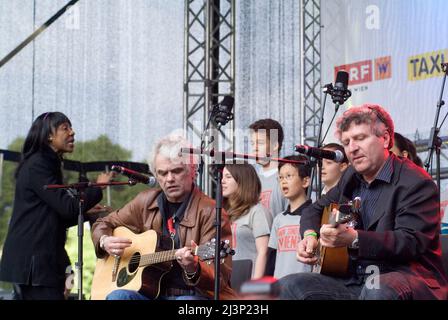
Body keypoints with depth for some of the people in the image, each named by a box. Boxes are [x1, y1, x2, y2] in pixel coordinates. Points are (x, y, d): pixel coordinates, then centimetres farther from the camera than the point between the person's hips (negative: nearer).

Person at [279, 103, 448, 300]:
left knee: (377, 289, -41)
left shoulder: (416, 183, -7)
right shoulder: (351, 177, 17)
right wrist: (310, 235, 6)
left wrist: (354, 239, -33)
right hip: (354, 282, 7)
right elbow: (315, 209, 30)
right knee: (288, 286, -14)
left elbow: (412, 242, -20)